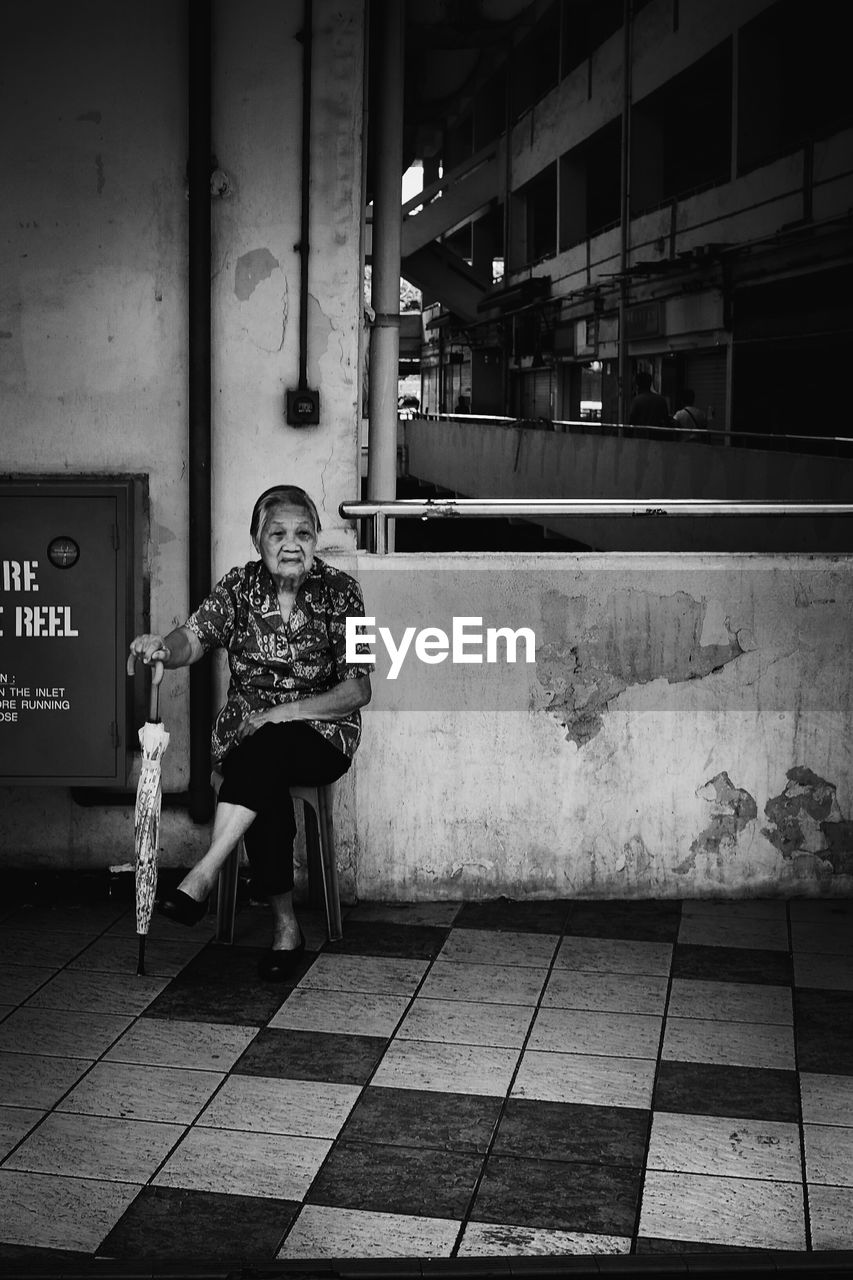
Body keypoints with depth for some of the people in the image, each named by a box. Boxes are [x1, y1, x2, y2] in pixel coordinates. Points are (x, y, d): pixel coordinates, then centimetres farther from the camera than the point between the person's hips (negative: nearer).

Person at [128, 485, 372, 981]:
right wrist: (162, 646, -34)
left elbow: (358, 689, -8)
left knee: (268, 749, -36)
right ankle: (286, 927, -20)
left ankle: (204, 875, -38)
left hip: (321, 734, -2)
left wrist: (285, 712, -19)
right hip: (246, 731, 2)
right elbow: (194, 638, -10)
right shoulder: (240, 585, 3)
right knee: (267, 792, -31)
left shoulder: (339, 591, -5)